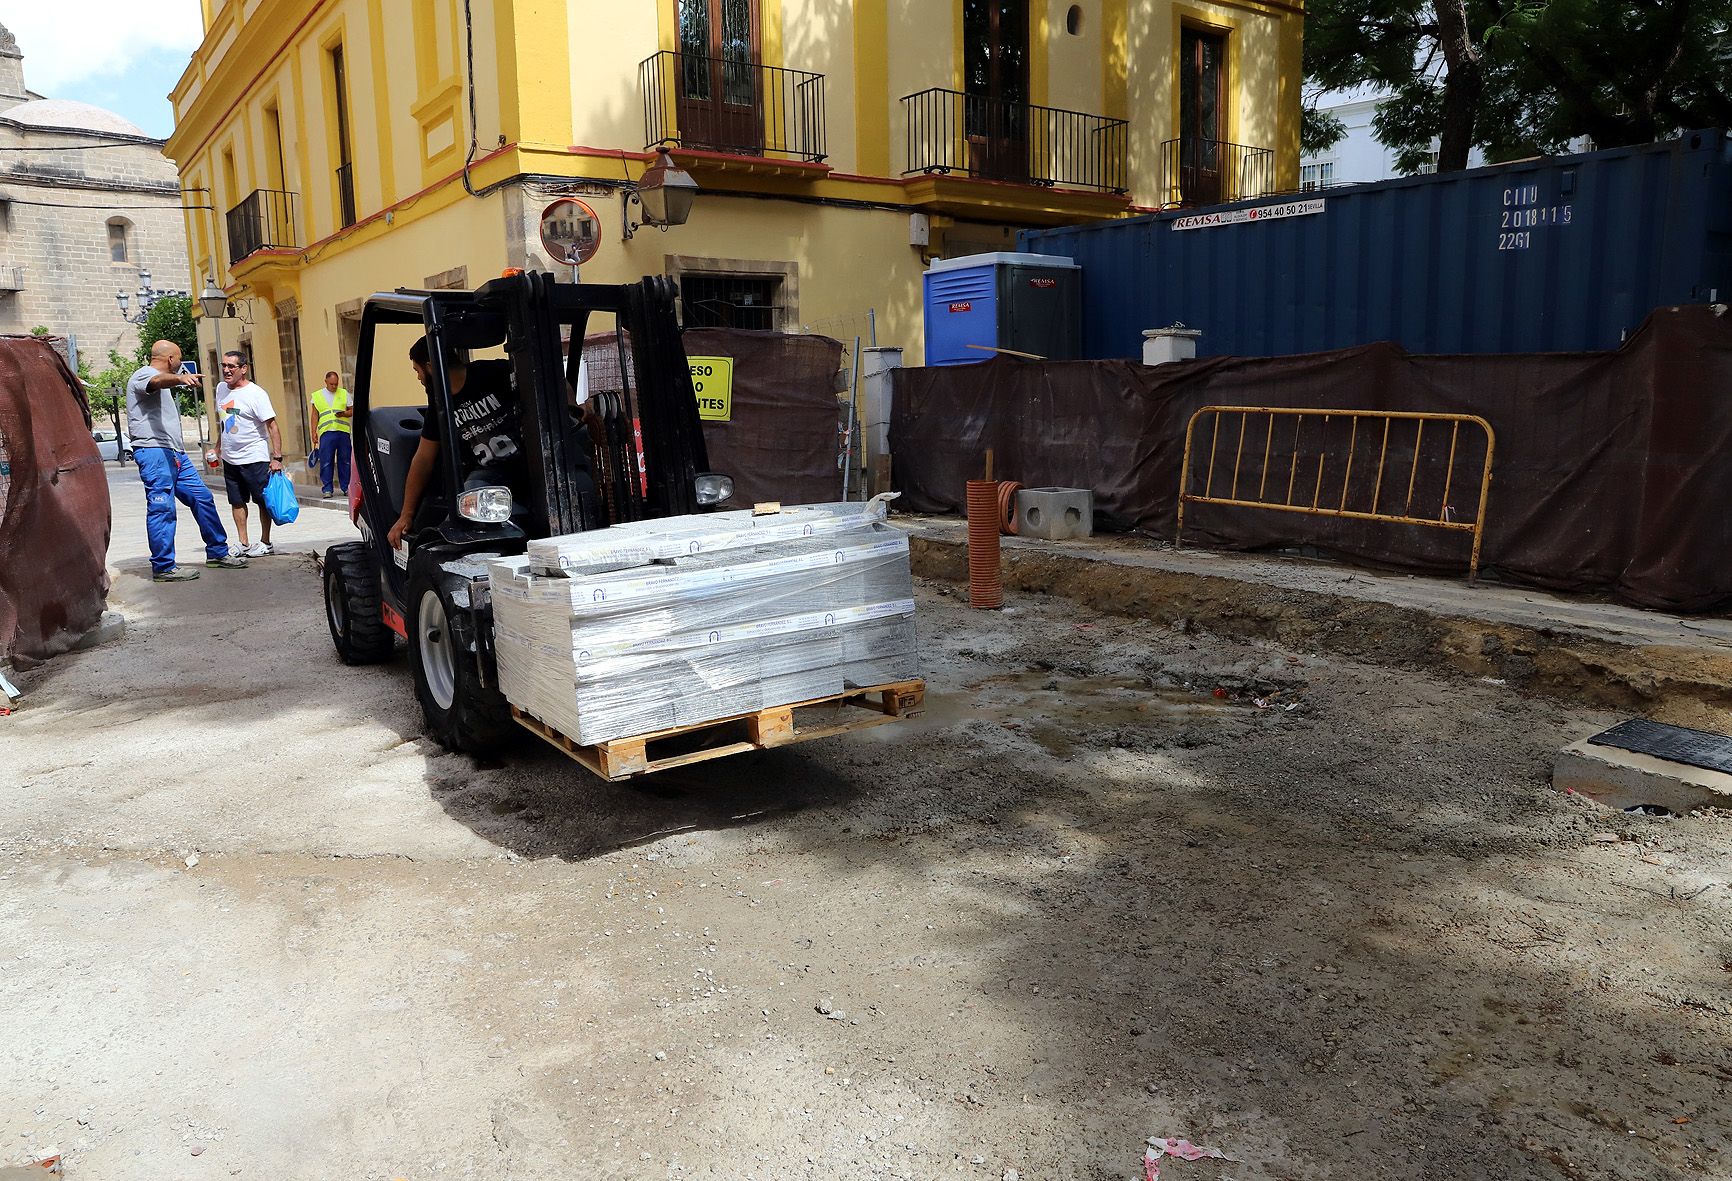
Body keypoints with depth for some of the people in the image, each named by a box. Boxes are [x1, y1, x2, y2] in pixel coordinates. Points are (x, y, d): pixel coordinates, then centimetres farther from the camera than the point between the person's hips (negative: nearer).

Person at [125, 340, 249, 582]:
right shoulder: (143, 376, -7)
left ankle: (217, 553, 20)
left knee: (202, 498, 11)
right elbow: (159, 381, -32)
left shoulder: (165, 380, 25)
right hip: (153, 452, -10)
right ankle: (163, 568, -9)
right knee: (162, 508, -11)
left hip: (175, 452, 10)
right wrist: (181, 378, -51)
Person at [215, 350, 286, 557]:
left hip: (254, 457, -7)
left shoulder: (255, 393, -14)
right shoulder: (221, 389, 8)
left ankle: (265, 542, 12)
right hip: (229, 458, 7)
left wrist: (277, 457, -22)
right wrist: (218, 447, 22)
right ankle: (243, 543, 18)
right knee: (237, 502, 10)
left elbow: (272, 426, -16)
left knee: (263, 501, 2)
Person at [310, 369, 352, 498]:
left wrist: (344, 413, -9)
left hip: (343, 431, 1)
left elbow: (351, 411, 12)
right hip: (326, 431, -1)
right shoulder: (317, 395, 13)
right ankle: (327, 488, -2)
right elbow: (315, 415, 14)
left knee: (345, 460, 1)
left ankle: (346, 487, 9)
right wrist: (314, 431, 6)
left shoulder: (344, 393, 13)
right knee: (326, 461, -5)